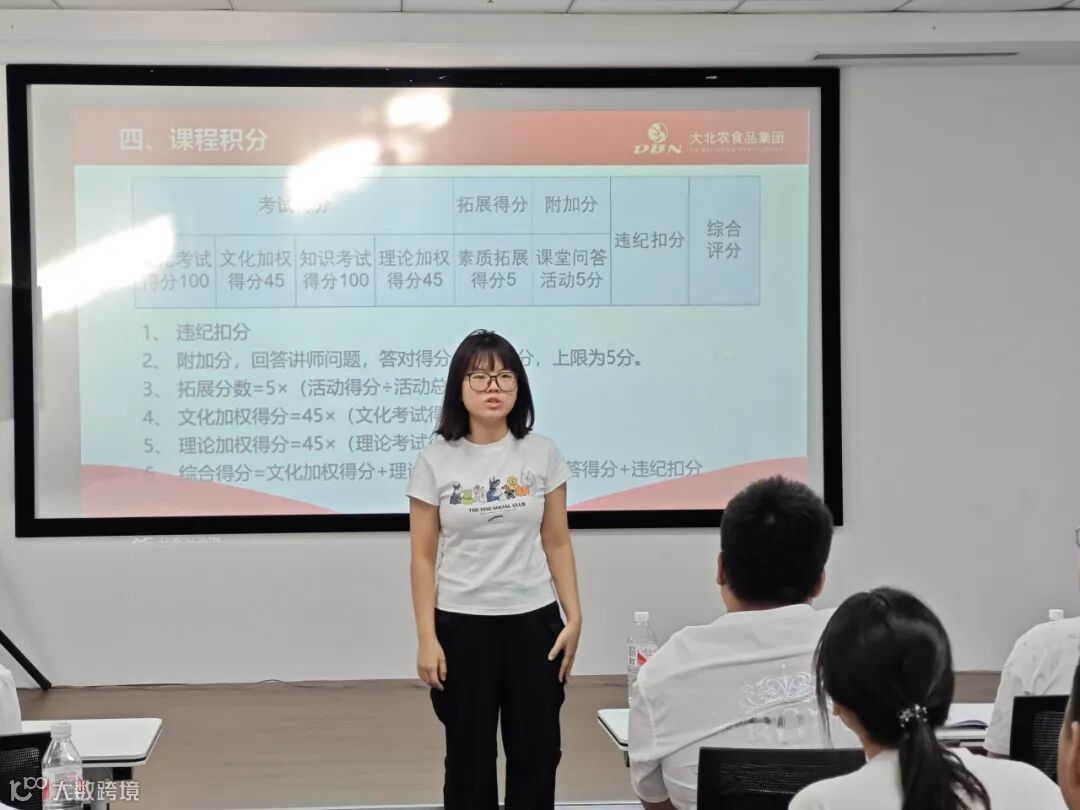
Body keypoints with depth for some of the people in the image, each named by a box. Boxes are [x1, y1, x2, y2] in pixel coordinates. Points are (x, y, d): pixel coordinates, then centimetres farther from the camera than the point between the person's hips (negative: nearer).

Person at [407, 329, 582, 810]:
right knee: (470, 758, 7)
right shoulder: (436, 460, -4)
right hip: (462, 623, -1)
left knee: (537, 755, 6)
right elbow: (423, 557, -2)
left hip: (532, 620, 2)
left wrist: (574, 618, -1)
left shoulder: (542, 454, 0)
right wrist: (426, 638, -7)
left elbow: (557, 544, 5)